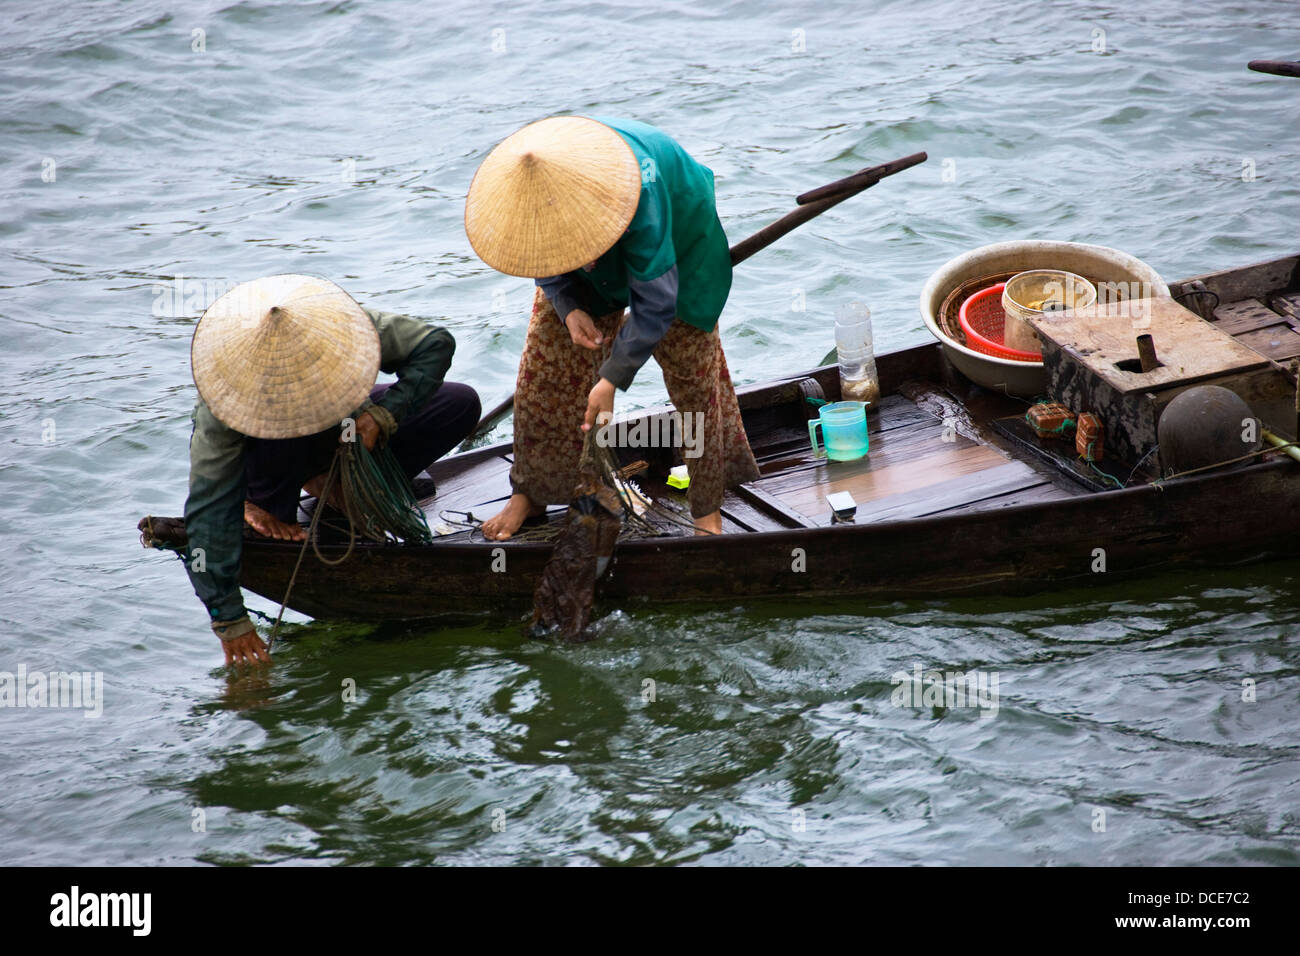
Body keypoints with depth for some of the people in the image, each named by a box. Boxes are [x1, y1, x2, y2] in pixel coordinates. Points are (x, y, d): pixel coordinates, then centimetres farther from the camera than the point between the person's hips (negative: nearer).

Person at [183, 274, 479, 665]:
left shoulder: (341, 328, -34)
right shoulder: (225, 399, -38)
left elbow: (435, 343, -22)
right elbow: (209, 509, -37)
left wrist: (384, 413, -37)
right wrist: (229, 620, -39)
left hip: (340, 427, 4)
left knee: (461, 404, -16)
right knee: (280, 438, -42)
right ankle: (267, 504, -7)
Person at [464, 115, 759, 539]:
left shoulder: (640, 198, -48)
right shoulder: (521, 185, -32)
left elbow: (656, 301, -39)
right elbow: (545, 258, -9)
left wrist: (612, 378, -35)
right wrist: (568, 308, -25)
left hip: (676, 233, -4)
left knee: (692, 364, -3)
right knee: (548, 358, -2)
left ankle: (708, 505, 11)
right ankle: (530, 492, 11)